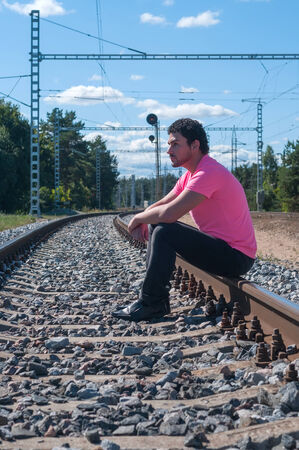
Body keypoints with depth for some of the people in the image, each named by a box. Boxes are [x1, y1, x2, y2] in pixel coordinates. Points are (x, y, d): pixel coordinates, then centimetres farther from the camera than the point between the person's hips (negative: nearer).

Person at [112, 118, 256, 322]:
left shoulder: (209, 173, -21)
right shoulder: (189, 175, 12)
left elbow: (169, 213, -29)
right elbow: (159, 206, 17)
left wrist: (137, 218, -10)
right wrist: (142, 222, -6)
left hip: (236, 257, -10)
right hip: (220, 247, 10)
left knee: (165, 232, -22)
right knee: (156, 227, 10)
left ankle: (150, 304, -12)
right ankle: (158, 301, 7)